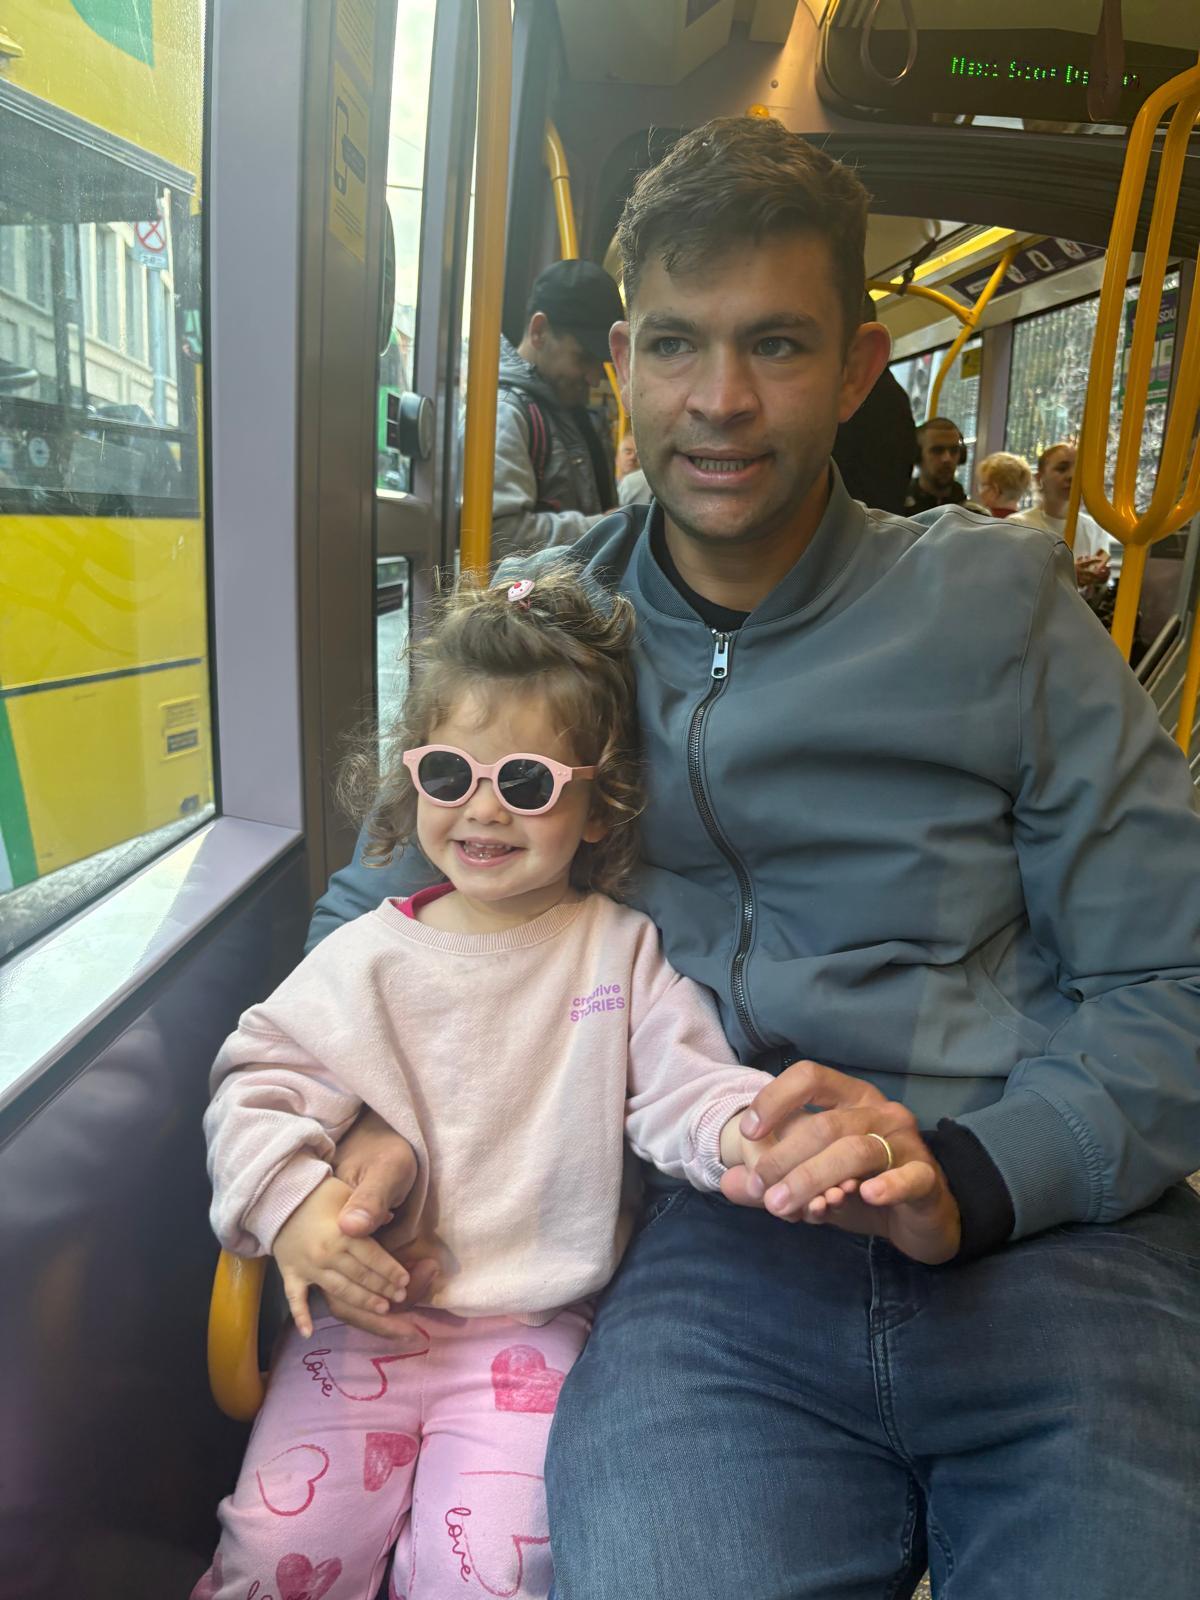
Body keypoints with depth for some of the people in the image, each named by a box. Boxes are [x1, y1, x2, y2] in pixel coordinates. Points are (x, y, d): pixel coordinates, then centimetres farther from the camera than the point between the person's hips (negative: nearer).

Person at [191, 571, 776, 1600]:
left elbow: (682, 1088, -8)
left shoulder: (624, 950, -3)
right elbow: (264, 1083, 0)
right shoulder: (367, 958, -1)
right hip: (366, 1313, 2)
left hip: (534, 1330, -1)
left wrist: (745, 1130, -30)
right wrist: (287, 1199, -18)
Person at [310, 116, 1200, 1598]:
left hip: (1046, 1237, 1)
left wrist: (967, 1174, -15)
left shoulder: (995, 607, 4)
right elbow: (375, 894, 15)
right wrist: (349, 1115, -4)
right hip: (705, 1243, 1)